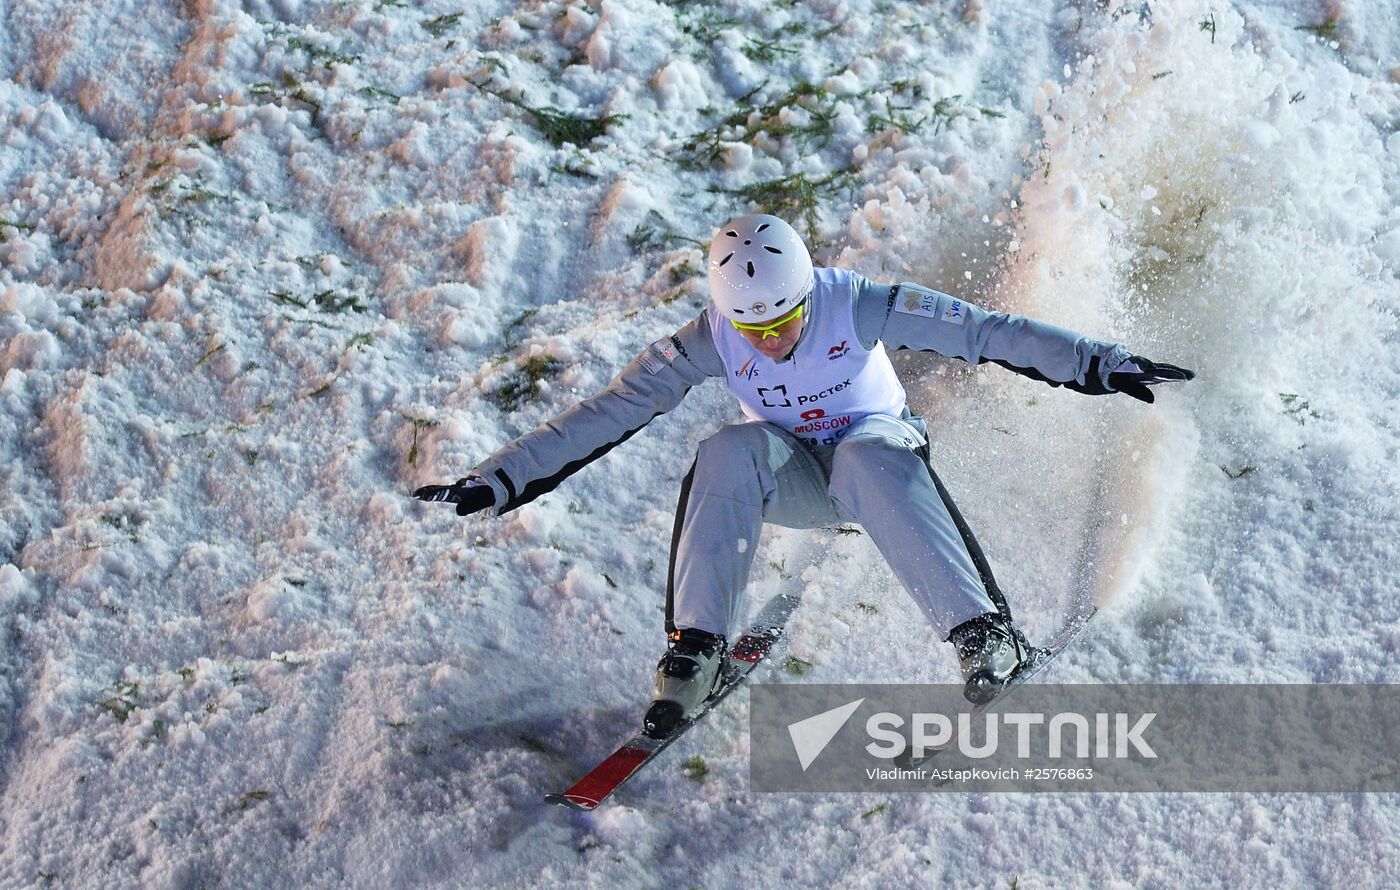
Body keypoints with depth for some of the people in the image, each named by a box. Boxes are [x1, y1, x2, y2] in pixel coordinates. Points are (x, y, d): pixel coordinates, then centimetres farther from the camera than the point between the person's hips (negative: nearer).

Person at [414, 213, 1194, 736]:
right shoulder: (710, 341, -19)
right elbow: (607, 414, -19)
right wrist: (496, 483, -24)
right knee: (729, 450, -32)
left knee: (868, 457, -38)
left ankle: (984, 632, -37)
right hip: (792, 482, 2)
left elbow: (984, 332, -26)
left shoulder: (858, 304, -25)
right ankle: (694, 653, -29)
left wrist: (1099, 363, -31)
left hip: (881, 451, -2)